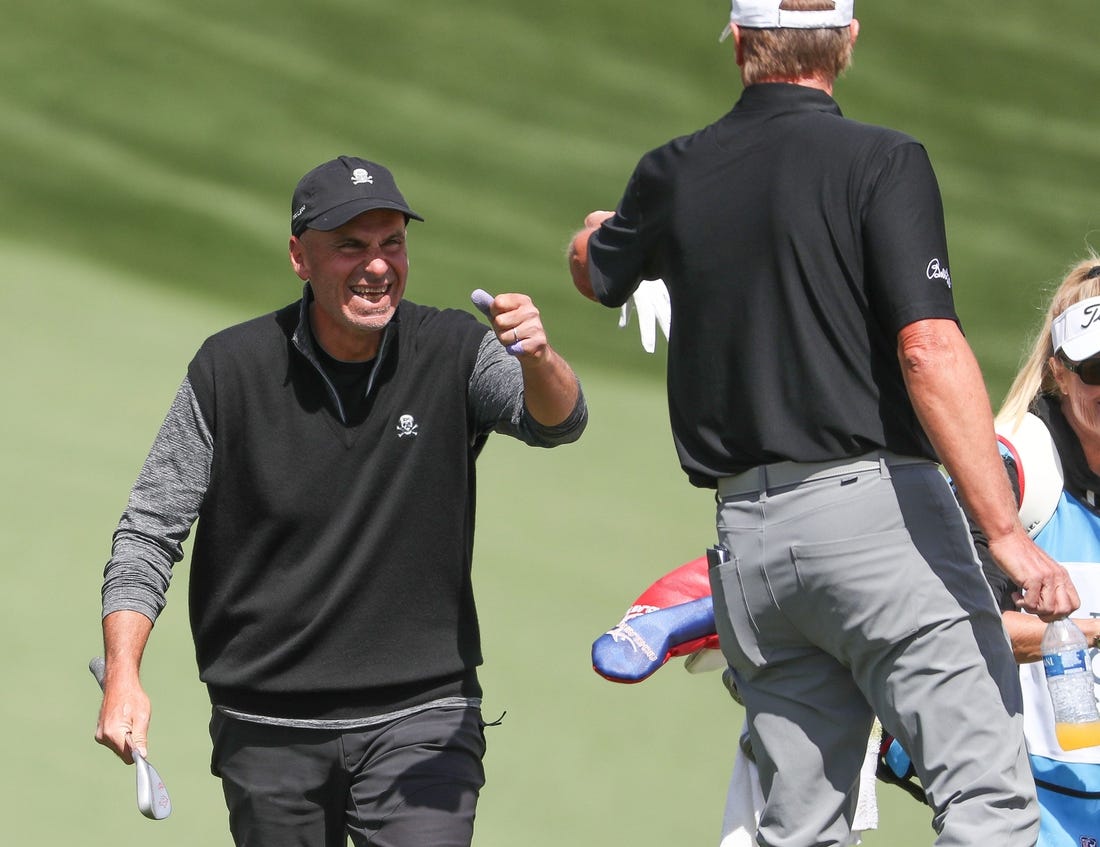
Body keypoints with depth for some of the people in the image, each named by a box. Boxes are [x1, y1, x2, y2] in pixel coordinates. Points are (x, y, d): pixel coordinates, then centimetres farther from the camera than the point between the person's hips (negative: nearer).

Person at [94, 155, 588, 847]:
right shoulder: (231, 369, -3)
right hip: (268, 732, 1)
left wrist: (538, 359, -44)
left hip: (421, 719, -1)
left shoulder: (454, 353, -2)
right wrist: (123, 678, -13)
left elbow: (556, 422, -20)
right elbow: (150, 530, 0)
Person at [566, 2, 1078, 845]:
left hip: (747, 537, 6)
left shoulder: (676, 175, 11)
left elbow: (595, 273, 34)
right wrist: (1009, 535, -19)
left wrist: (599, 229, 59)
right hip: (874, 504, -6)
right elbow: (928, 348, -17)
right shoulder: (881, 160, -5)